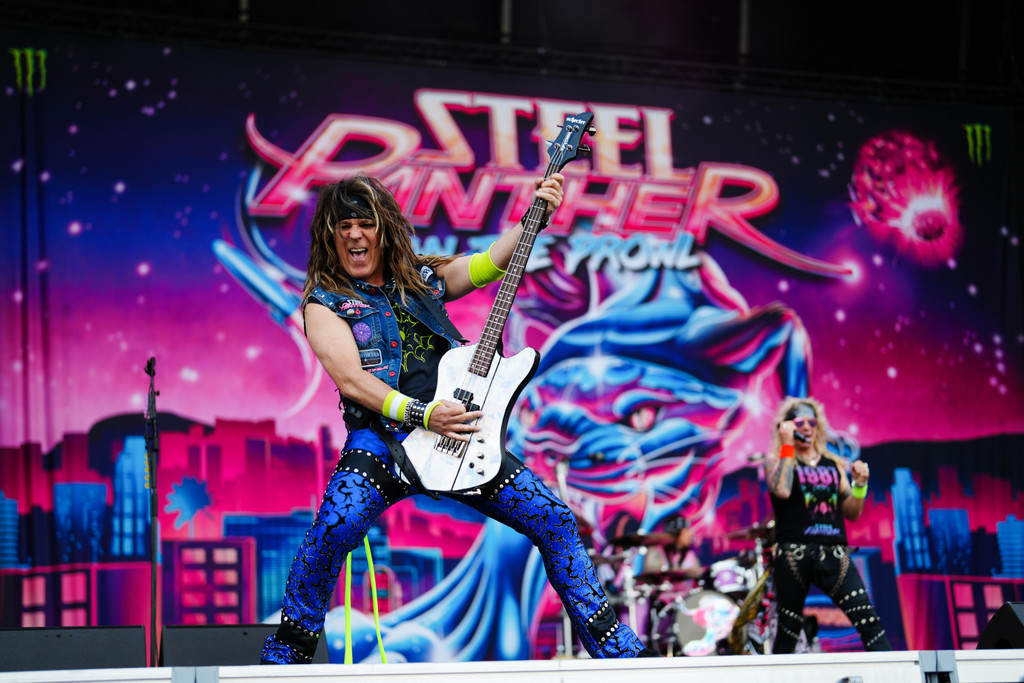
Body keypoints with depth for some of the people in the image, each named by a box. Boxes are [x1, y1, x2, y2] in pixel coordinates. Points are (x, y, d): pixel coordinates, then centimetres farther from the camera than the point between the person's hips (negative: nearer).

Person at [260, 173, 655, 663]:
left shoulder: (421, 277, 19)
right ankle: (285, 654, -14)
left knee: (553, 519, -4)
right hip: (382, 437, -4)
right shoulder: (325, 304, 5)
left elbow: (490, 262, 12)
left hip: (459, 436, 4)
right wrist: (421, 414, -20)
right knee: (336, 526, -33)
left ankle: (614, 648, 8)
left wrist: (535, 216, -4)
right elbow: (350, 380, -9)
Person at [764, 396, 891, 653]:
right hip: (794, 553, -3)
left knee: (868, 620, -10)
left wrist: (860, 483, 2)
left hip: (833, 554, 3)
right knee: (788, 630, 3)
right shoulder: (778, 461, 7)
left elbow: (852, 513, 19)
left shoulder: (833, 465, 19)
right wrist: (787, 446, -8)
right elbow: (782, 490, -16)